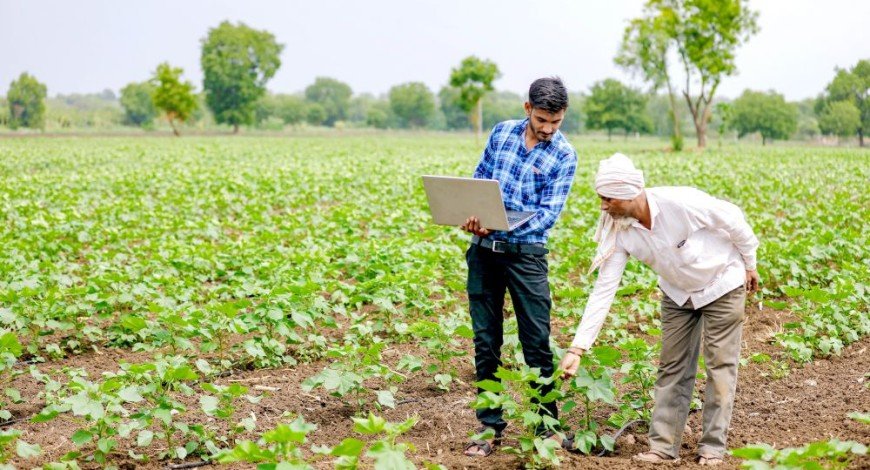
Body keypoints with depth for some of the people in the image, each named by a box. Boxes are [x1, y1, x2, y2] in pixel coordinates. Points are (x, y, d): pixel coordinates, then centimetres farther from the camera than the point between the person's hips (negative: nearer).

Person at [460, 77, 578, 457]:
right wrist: (470, 215, -8)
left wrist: (504, 226, -26)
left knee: (536, 342, 0)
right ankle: (490, 426, 17)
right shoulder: (502, 131, 7)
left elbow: (549, 213, -11)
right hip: (483, 250, 3)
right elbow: (477, 181, 13)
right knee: (485, 340, 8)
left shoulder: (564, 155, -4)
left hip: (526, 252, -3)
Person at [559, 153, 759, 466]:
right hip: (678, 293, 4)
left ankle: (712, 448, 9)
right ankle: (663, 446, 11)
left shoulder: (681, 202, -36)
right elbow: (604, 288, -21)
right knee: (672, 367, 5)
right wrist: (578, 347, -26)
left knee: (720, 365, 1)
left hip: (722, 284, -4)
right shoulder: (619, 230, -21)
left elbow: (732, 219, -19)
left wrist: (749, 264, -5)